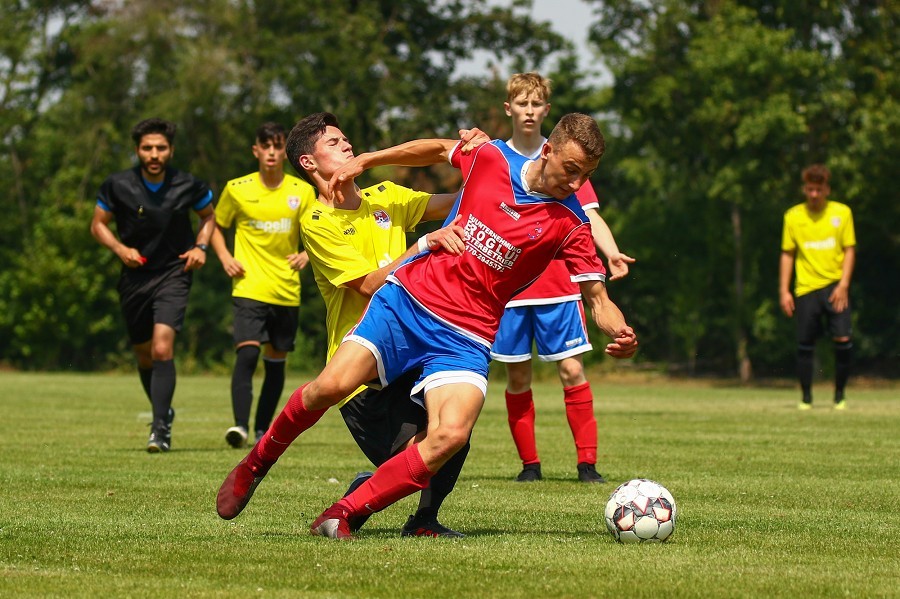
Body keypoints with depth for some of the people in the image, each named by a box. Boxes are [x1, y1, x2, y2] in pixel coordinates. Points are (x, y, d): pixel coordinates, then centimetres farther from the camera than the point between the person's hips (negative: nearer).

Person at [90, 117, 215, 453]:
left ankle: (160, 429, -19)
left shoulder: (189, 186, -6)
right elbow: (98, 225, 6)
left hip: (173, 275, -3)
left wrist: (200, 247, -3)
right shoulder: (117, 186, -6)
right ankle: (163, 411, 40)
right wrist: (120, 249, -12)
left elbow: (210, 216, 13)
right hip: (134, 276, 3)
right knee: (144, 355, 14)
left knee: (162, 349, -20)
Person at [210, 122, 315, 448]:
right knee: (247, 353, -20)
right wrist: (225, 257, -2)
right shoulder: (237, 189, 1)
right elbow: (216, 226, 15)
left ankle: (263, 429, 21)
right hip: (249, 287, -3)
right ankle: (240, 425, -25)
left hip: (287, 292, 3)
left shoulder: (303, 192, 3)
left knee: (276, 360, 10)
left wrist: (306, 254, -6)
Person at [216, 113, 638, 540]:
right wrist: (363, 161, 22)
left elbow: (597, 296, -2)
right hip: (409, 298, 1)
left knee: (451, 436, -27)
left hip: (465, 338, -1)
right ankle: (257, 463, 10)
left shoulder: (570, 225, -3)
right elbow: (437, 149, 21)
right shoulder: (491, 158, 1)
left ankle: (342, 516, -14)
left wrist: (619, 332, -23)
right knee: (332, 385, -19)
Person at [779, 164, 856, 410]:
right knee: (805, 343, -1)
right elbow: (787, 254, 8)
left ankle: (840, 394, 5)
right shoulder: (793, 216, 4)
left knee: (843, 338, -11)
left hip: (835, 286, -1)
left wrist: (843, 284, -8)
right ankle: (806, 397, 12)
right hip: (806, 288, 1)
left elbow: (849, 250, 3)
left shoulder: (842, 213, 2)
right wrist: (783, 291, 2)